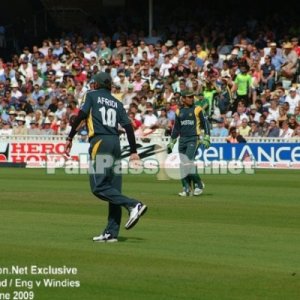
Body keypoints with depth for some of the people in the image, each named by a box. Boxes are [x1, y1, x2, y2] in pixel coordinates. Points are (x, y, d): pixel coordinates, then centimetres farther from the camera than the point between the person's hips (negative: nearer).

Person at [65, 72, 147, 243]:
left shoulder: (91, 95, 9)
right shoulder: (117, 103, 21)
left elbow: (81, 115, -6)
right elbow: (128, 125, 10)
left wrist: (70, 138, -5)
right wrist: (134, 151, 8)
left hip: (100, 141, -6)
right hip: (116, 143, 6)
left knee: (99, 187, -10)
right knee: (113, 189, 4)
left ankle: (133, 205, -26)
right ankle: (111, 233, 1)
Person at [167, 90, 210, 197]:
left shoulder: (197, 110, 2)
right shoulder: (179, 112, 14)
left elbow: (205, 123, 2)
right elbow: (176, 128, 20)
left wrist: (206, 138, -8)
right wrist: (171, 143, 18)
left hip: (193, 139, -5)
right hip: (182, 140, 5)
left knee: (189, 161, -19)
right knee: (183, 164, 1)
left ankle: (198, 184, -8)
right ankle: (186, 188, 6)